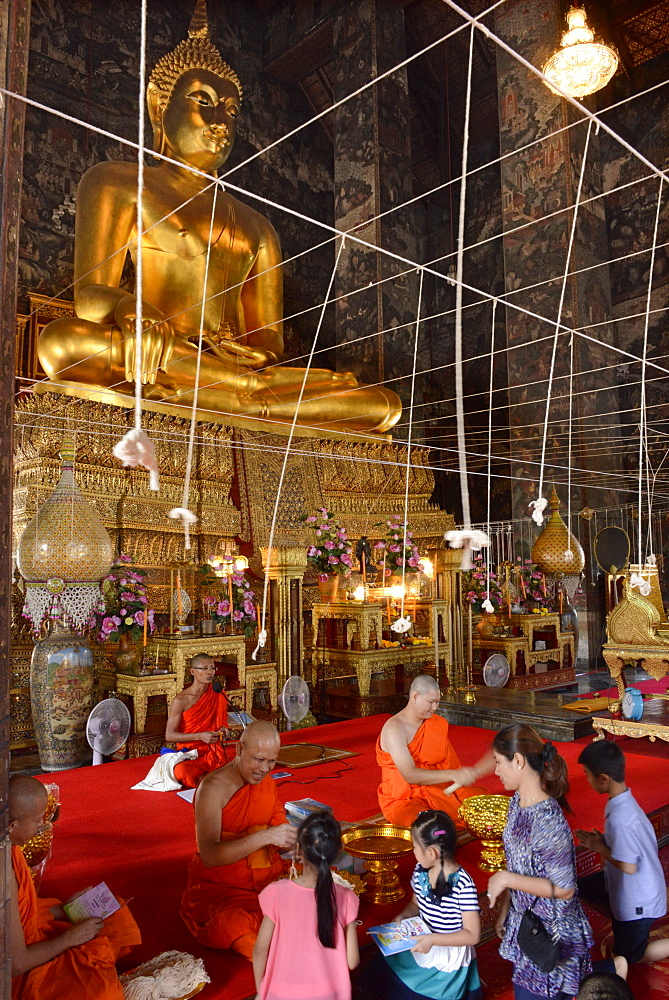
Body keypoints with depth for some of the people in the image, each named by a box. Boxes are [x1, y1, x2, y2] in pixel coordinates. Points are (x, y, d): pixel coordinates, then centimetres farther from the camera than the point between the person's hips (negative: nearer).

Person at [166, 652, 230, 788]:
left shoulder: (218, 696, 6)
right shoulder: (181, 700, -8)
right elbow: (169, 736, -9)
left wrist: (223, 731, -1)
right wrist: (200, 736, -18)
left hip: (213, 752, 3)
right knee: (181, 772, -38)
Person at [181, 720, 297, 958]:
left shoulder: (268, 784, 5)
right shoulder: (213, 787, -16)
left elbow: (279, 842, 11)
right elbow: (209, 856, -26)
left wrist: (296, 842, -13)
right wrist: (265, 837, -35)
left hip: (270, 876, 5)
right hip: (220, 887, -5)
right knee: (237, 926, -35)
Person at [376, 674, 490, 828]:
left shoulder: (438, 723, 8)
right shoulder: (394, 728, -16)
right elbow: (410, 775, -26)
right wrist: (453, 775, -32)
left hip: (436, 791, 7)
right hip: (402, 800, -7)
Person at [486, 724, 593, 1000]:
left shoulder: (547, 821, -31)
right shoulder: (517, 802, -5)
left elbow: (564, 889, -24)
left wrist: (506, 879, -23)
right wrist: (504, 910, 12)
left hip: (551, 936, -8)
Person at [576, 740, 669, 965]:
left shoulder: (618, 817, -35)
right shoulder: (627, 801, -7)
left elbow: (628, 866, -29)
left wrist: (598, 847, -17)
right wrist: (601, 840, -1)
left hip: (637, 901, -8)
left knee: (630, 956, 14)